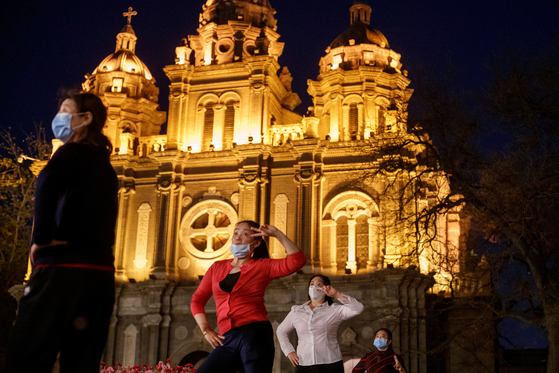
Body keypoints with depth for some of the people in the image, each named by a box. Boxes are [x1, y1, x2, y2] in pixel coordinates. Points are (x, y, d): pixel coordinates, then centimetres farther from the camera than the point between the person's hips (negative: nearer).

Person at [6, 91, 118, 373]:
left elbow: (47, 181, -24)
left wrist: (43, 238, -16)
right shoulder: (105, 167, 22)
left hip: (63, 269, -8)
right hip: (100, 274, 8)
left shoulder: (72, 152, -2)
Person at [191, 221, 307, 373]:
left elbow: (298, 261, -7)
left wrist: (277, 234, -8)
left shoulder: (262, 266, 7)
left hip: (256, 334, -3)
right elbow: (197, 300, 17)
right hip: (227, 340, 4)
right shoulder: (217, 267, 18)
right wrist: (206, 330, 5)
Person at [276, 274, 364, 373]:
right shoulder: (296, 311, 13)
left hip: (330, 365, -2)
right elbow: (281, 331, 24)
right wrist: (289, 352, 11)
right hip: (304, 365, 2)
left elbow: (358, 308, -10)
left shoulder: (335, 310, 4)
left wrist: (337, 294, -15)